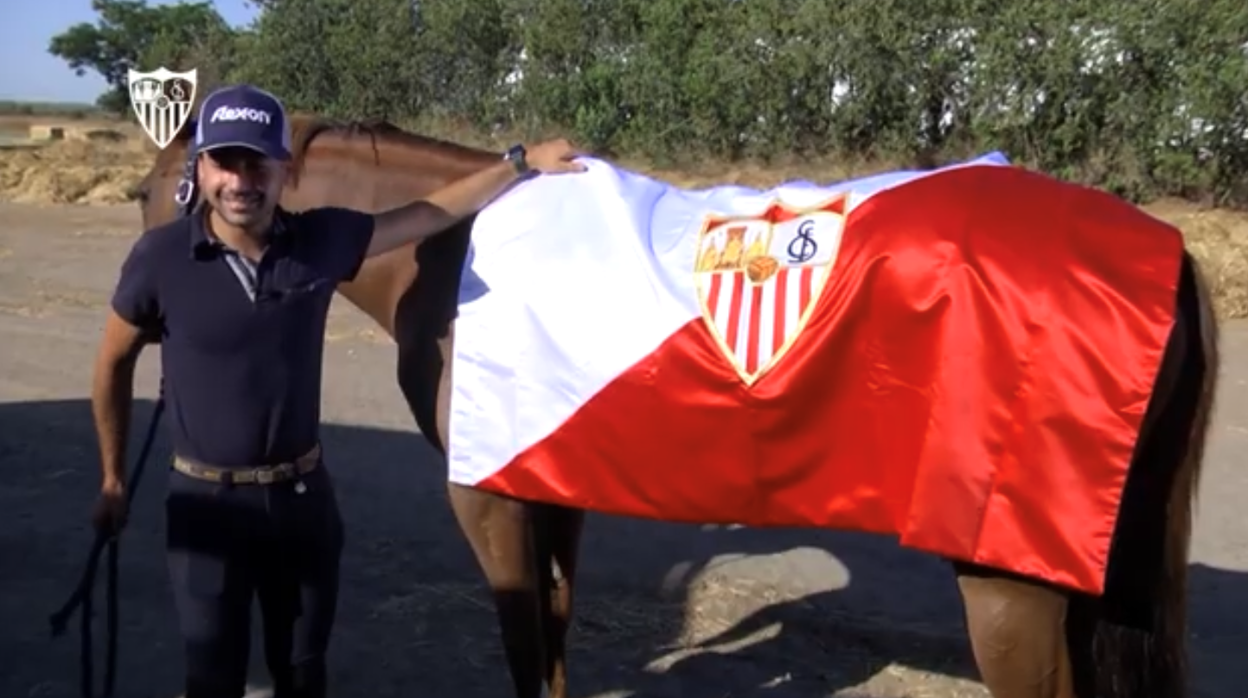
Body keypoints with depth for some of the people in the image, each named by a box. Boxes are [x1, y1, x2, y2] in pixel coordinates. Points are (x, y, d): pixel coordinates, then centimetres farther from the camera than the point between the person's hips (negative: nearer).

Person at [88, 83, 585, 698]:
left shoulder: (321, 241, -8)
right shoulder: (159, 258, -14)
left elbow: (433, 213, 3)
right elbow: (114, 365, 1)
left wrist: (523, 162, 4)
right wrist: (113, 480, 8)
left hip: (301, 493, 2)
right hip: (205, 500, -2)